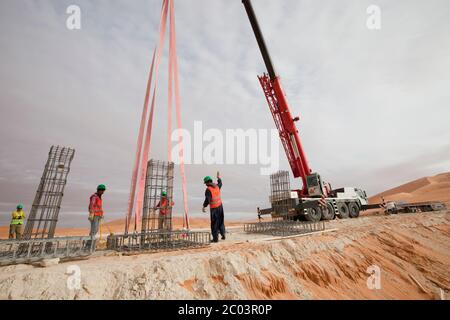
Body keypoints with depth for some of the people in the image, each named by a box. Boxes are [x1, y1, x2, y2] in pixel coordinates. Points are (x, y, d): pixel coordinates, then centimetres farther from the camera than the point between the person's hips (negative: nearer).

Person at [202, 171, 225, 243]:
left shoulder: (208, 189, -16)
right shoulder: (217, 186, 4)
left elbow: (207, 199, -24)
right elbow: (220, 183, 28)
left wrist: (204, 207, -23)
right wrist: (219, 177, 42)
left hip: (213, 208, -6)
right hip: (220, 206, 6)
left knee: (214, 223, 2)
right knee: (221, 221, 19)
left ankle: (215, 238, 6)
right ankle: (223, 234, 25)